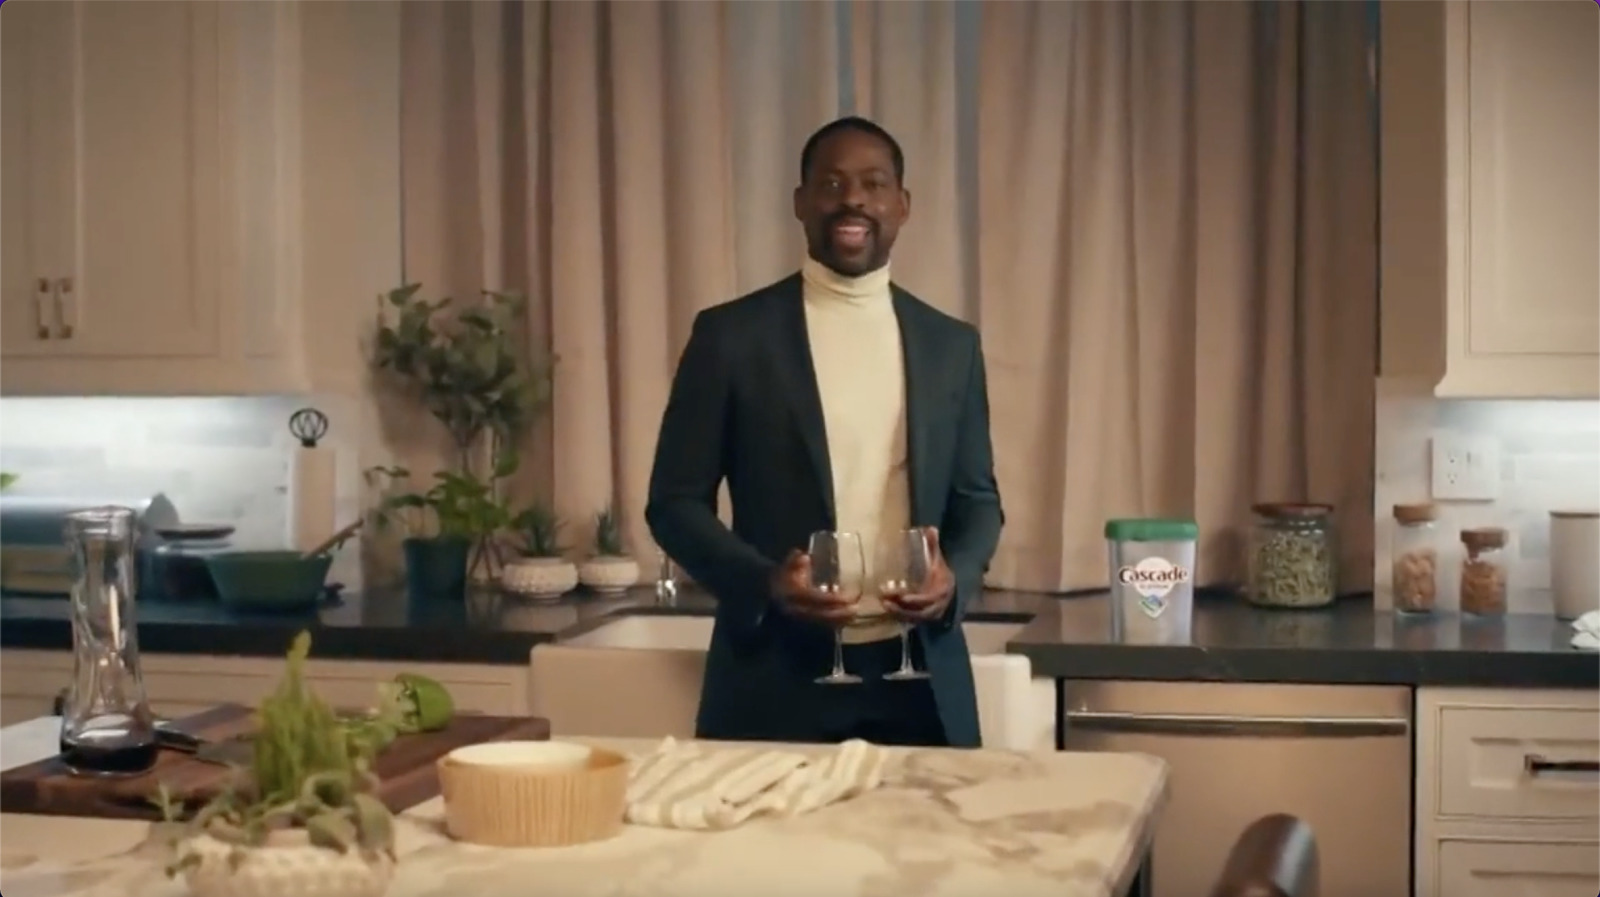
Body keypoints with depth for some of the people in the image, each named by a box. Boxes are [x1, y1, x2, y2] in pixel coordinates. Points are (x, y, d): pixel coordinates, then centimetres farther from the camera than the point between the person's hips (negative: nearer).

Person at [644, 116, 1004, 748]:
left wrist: (955, 576, -7)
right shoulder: (730, 335, 0)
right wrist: (764, 582, -16)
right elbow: (675, 502, 0)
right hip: (776, 679, -2)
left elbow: (977, 498, 14)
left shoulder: (951, 344, 9)